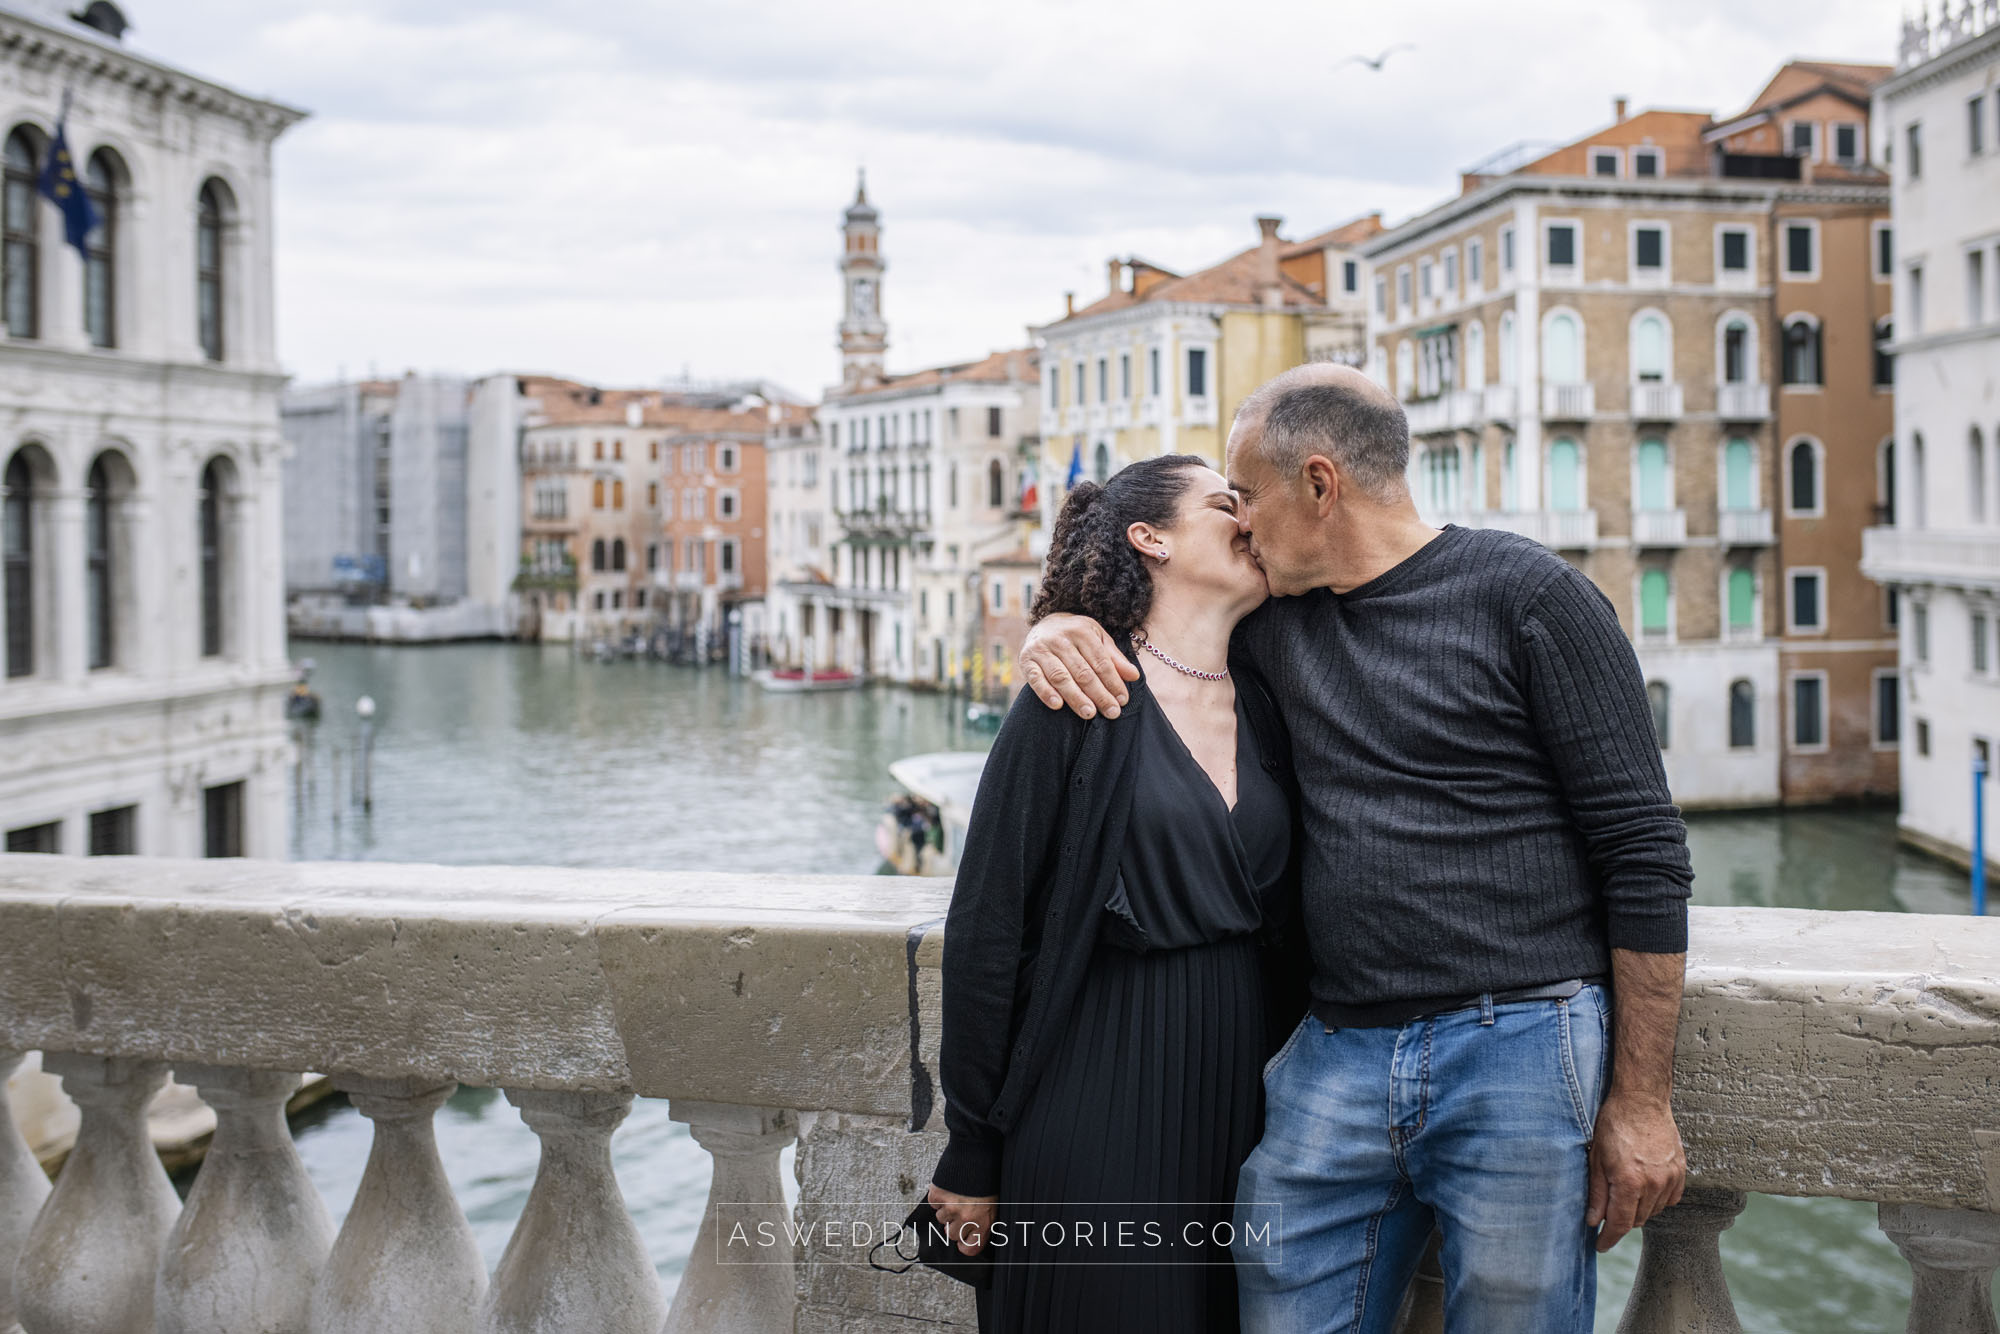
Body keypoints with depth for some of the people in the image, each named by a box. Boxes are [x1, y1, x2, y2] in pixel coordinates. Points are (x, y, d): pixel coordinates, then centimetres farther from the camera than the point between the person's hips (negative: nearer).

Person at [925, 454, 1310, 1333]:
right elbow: (985, 926, -10)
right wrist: (970, 1154, -8)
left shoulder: (1266, 709, 8)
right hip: (1099, 1089, -6)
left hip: (1237, 1086, 6)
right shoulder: (1077, 700, -10)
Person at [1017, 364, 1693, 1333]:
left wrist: (1641, 1103, -8)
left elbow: (1643, 855, -5)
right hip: (1334, 1055, 5)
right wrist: (1061, 628, 2)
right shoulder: (1274, 616, 12)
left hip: (1520, 1045, -5)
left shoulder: (1527, 597, -4)